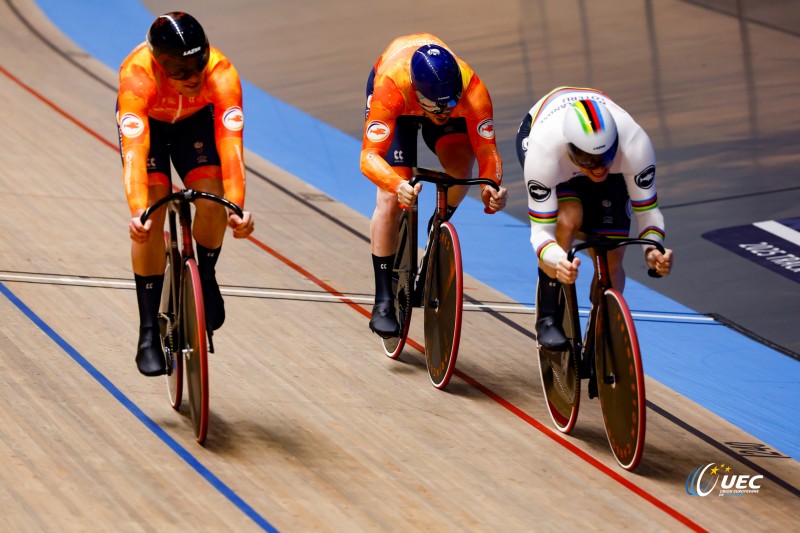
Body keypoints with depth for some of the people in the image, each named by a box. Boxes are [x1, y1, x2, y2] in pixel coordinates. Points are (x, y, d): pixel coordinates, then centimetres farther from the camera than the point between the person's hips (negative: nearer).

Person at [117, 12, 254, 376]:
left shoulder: (221, 74, -38)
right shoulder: (136, 77, -41)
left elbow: (230, 144, -42)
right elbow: (134, 152, -46)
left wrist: (237, 207, -54)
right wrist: (138, 212, -58)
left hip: (194, 120, 2)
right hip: (146, 122, -1)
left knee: (213, 202, -20)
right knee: (152, 217, -16)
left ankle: (206, 276, 12)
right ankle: (149, 333, -10)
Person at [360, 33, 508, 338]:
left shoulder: (472, 89, -40)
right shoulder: (390, 87, -45)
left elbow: (486, 148, -35)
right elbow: (369, 156, -47)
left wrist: (492, 185, -57)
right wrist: (398, 185, -67)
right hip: (399, 106, -2)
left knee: (460, 165, -27)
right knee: (390, 199, -14)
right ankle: (383, 301, -3)